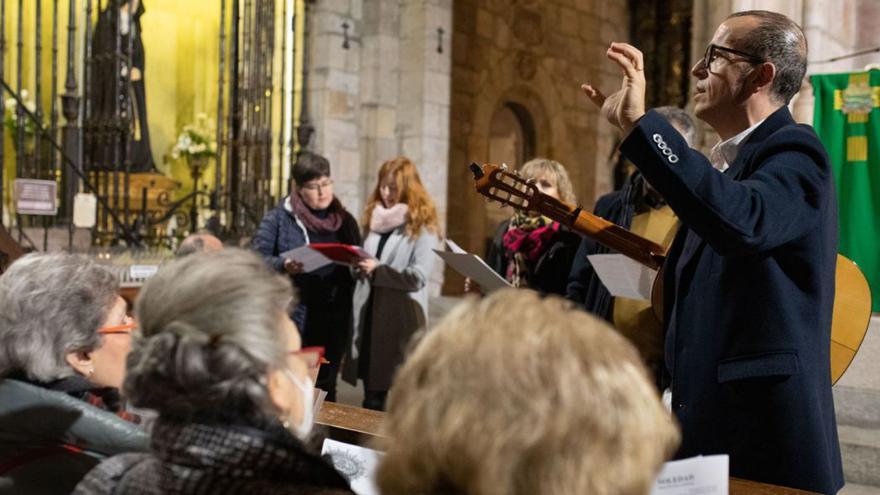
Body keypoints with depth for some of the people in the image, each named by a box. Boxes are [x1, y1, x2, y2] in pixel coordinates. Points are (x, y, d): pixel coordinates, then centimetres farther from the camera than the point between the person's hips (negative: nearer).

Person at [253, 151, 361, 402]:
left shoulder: (344, 221, 12)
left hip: (333, 322, 3)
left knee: (324, 389, 8)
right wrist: (283, 266, -23)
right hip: (291, 320, -3)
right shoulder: (278, 218, 0)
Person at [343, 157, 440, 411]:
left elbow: (419, 276, -15)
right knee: (371, 395, 13)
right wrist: (357, 262, 4)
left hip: (402, 319, -6)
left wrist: (378, 270, -20)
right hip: (369, 314, 6)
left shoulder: (422, 225, -7)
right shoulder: (376, 218, 14)